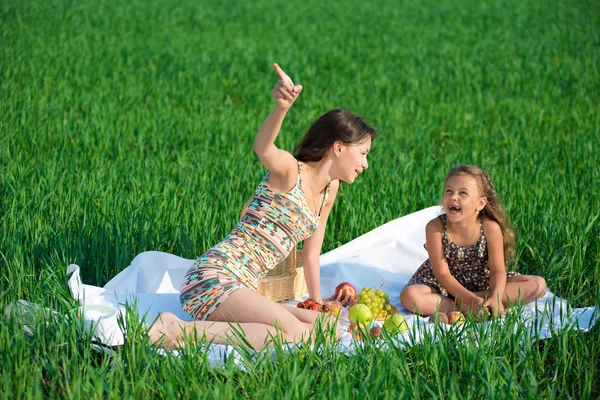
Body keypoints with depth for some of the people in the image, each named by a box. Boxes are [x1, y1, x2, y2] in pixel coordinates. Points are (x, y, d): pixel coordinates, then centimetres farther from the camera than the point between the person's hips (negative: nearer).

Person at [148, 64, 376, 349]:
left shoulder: (329, 190, 17)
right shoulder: (290, 171, -7)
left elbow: (311, 254, 28)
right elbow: (262, 148, -32)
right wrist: (281, 107, -51)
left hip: (241, 291, 9)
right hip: (214, 278, -9)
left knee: (327, 326, -8)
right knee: (293, 332, -29)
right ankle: (177, 331, -22)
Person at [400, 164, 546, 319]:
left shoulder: (490, 228, -19)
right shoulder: (435, 228, -22)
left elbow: (497, 271, -16)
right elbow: (442, 273, -20)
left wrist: (495, 298, -38)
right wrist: (471, 299, -32)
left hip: (481, 283, 3)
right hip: (445, 285, -3)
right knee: (409, 296, -33)